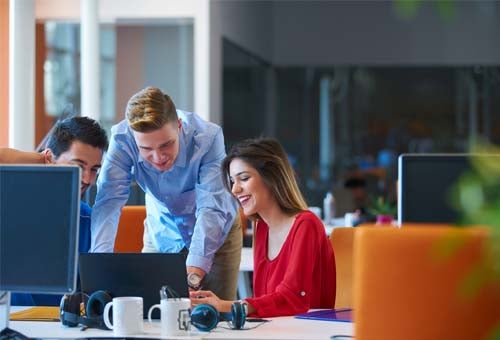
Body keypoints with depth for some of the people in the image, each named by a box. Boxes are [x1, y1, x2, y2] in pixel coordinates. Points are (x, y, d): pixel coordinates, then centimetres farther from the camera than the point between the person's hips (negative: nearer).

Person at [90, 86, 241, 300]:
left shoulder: (207, 137, -33)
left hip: (215, 231, -2)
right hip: (162, 233, 2)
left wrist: (192, 277, -52)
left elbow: (212, 209, -39)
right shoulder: (121, 139, -28)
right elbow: (108, 203, -34)